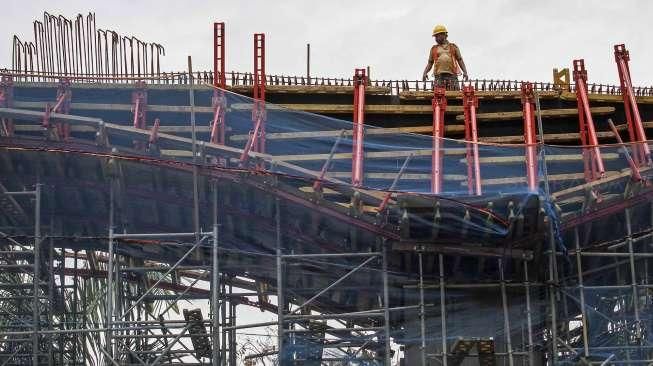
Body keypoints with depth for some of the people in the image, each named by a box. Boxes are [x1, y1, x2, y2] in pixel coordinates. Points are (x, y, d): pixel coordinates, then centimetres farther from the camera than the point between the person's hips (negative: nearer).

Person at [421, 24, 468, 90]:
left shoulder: (453, 47, 17)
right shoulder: (434, 49, 20)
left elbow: (460, 61, 13)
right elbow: (430, 63, 18)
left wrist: (465, 72, -2)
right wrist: (425, 73, -1)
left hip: (452, 75, -1)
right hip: (439, 76, 1)